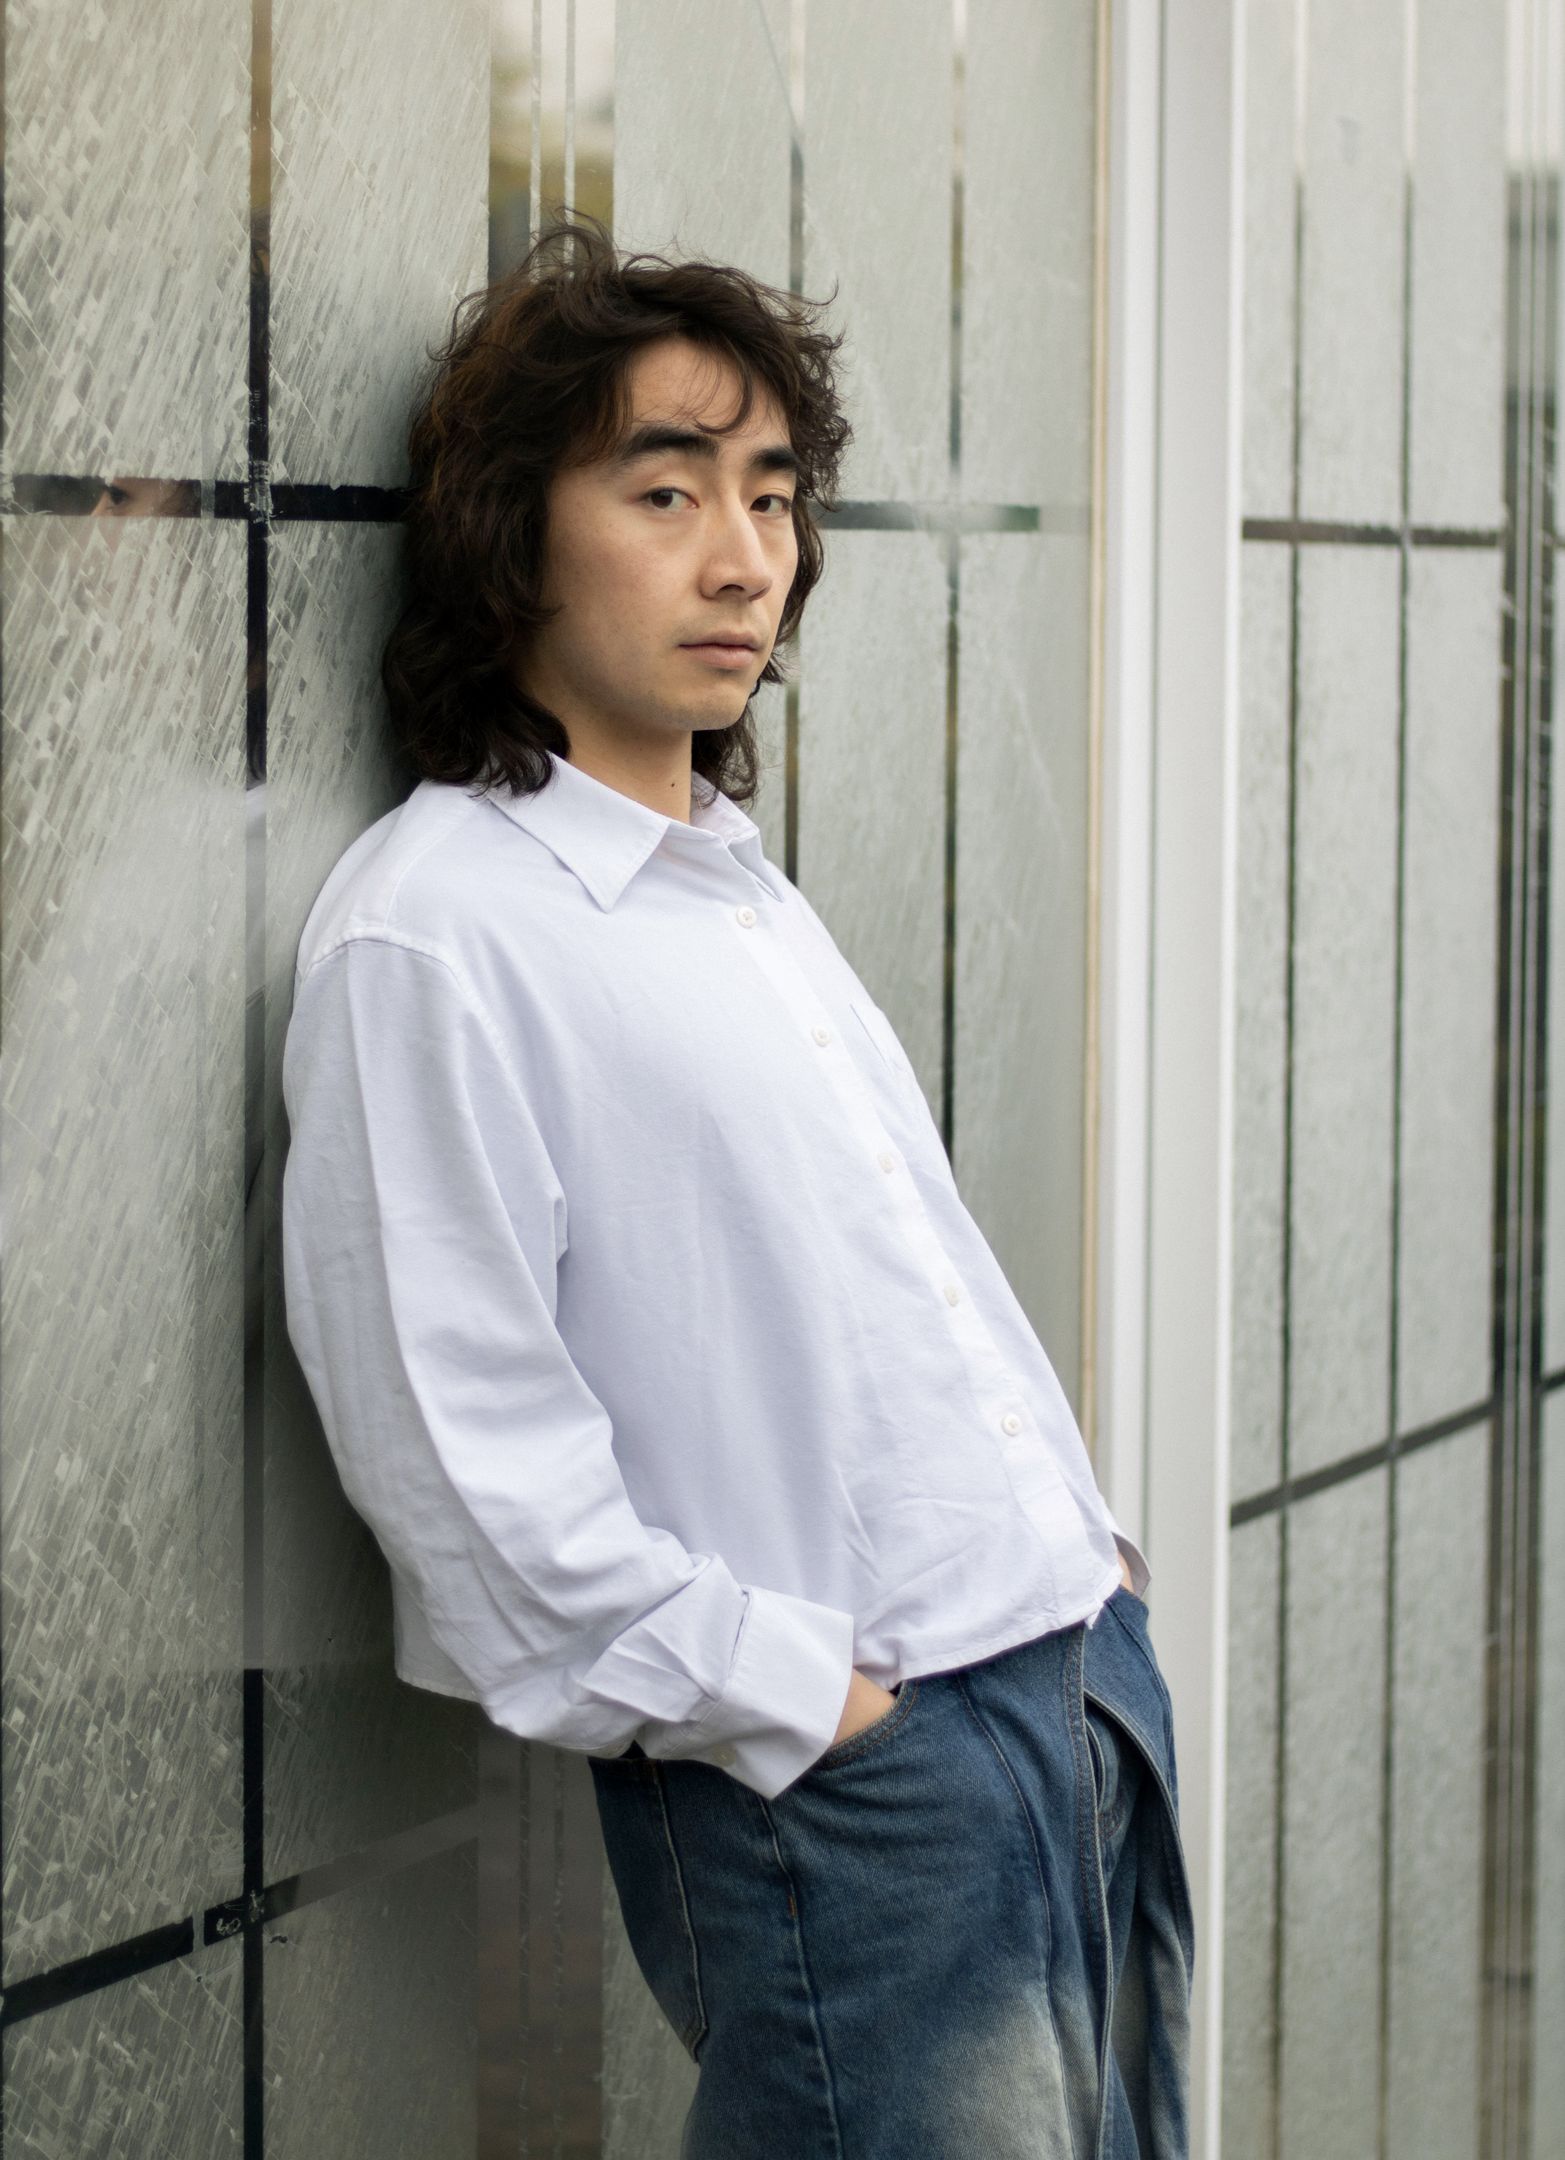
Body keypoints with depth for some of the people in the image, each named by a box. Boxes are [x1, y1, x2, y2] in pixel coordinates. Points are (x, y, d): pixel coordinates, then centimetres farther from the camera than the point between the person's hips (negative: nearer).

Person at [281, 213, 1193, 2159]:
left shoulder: (742, 887, 17)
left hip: (1088, 1679, 8)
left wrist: (1084, 1549, 12)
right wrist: (803, 1697, -15)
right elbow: (458, 1451, -19)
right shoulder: (430, 933, -12)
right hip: (842, 1784, -8)